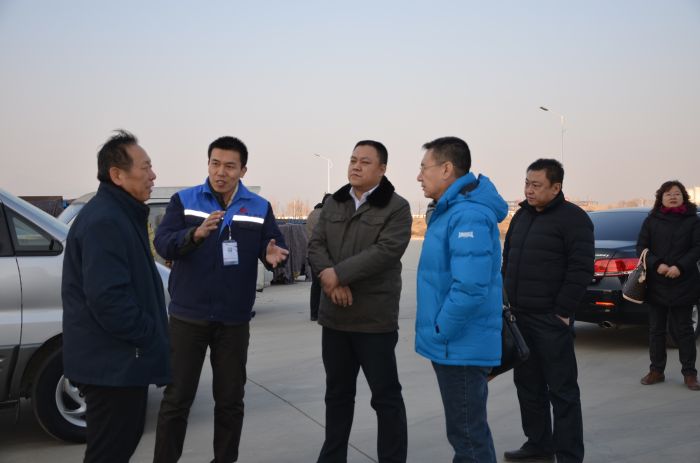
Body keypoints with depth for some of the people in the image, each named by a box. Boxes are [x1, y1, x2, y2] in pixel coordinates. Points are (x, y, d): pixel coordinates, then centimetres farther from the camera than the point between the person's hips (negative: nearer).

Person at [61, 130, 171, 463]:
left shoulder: (121, 214, 13)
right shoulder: (103, 221, -21)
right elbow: (107, 299, -29)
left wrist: (149, 334, 15)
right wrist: (149, 335, -18)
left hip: (120, 360, 10)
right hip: (112, 363, -10)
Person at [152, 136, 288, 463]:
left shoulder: (260, 208, 4)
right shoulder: (183, 200, -1)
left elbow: (275, 246, -2)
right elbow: (163, 244, -13)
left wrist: (273, 255, -27)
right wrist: (195, 233, -33)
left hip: (234, 319, 2)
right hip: (188, 316, -1)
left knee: (230, 399, 13)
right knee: (177, 397, 6)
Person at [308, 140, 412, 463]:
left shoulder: (396, 208, -6)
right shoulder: (333, 204, 12)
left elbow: (386, 252, -19)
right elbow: (316, 246, 4)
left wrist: (338, 273, -19)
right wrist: (330, 280, -15)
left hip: (375, 318, -5)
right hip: (334, 315, 6)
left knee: (386, 396, 4)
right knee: (337, 393, 18)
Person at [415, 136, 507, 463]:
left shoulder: (468, 215, -21)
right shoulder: (451, 210, 12)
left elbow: (470, 287, -30)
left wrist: (439, 332, -19)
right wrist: (439, 333, 14)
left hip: (460, 347, -10)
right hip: (455, 345, 10)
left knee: (468, 435, 2)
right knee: (467, 429, 21)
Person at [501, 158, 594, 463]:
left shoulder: (573, 218, -9)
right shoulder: (522, 215, 13)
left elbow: (581, 269, -15)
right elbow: (508, 259, 19)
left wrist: (562, 312, -16)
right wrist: (508, 301, 12)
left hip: (551, 319, -7)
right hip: (519, 317, 8)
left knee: (561, 389, -1)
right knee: (528, 384, 15)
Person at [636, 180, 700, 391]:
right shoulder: (651, 221, 5)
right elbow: (641, 247, 2)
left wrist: (680, 267, -18)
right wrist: (657, 264, -15)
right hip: (656, 284, 2)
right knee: (656, 329, 8)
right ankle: (656, 370, 18)